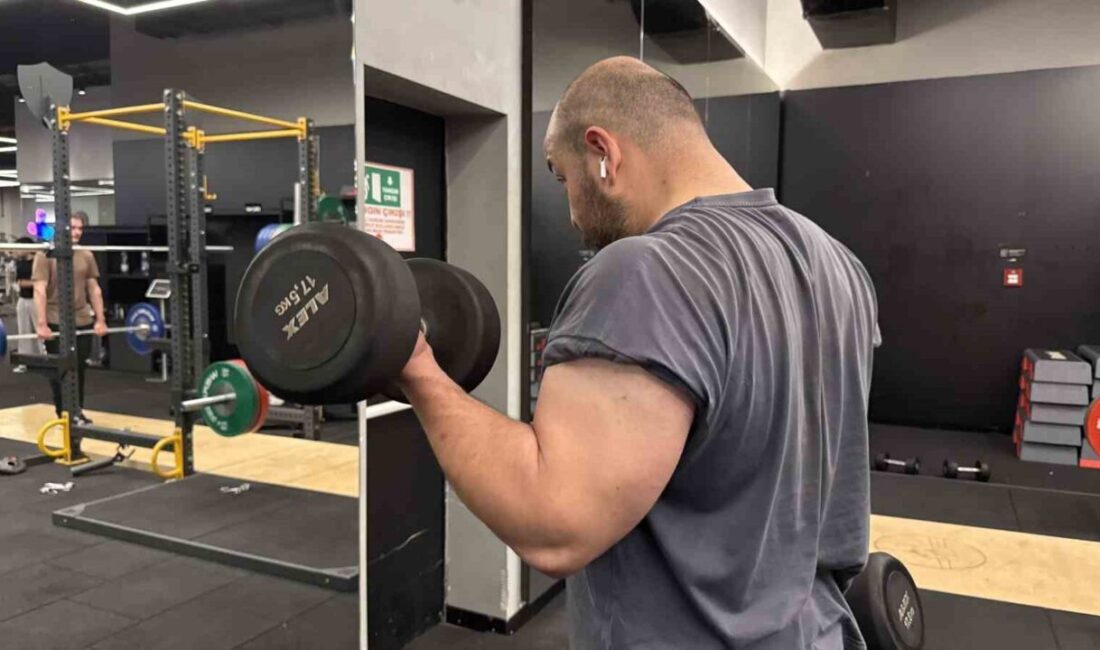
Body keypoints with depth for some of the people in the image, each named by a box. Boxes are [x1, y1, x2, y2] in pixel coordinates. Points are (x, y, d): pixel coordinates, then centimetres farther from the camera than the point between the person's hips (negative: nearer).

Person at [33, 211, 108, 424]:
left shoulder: (86, 256, 8)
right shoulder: (46, 255, -7)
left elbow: (94, 289, 10)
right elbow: (40, 290, -13)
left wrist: (100, 320, 4)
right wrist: (41, 324, -20)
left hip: (82, 322, 5)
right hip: (56, 323, -5)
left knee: (79, 369, 10)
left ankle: (77, 411, 20)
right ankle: (63, 414, 11)